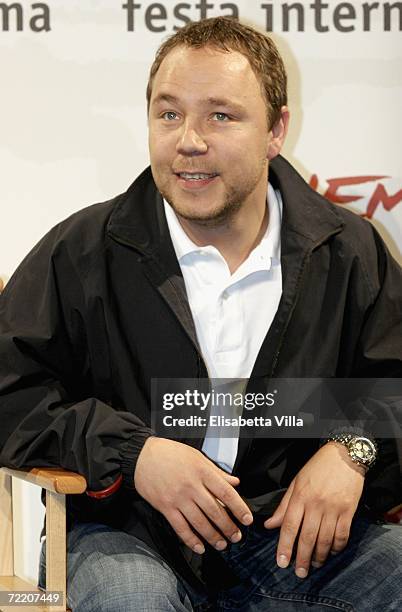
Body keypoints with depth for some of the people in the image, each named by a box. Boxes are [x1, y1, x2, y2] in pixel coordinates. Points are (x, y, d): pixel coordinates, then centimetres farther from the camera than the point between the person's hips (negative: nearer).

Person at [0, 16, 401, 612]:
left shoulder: (351, 252, 6)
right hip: (126, 532, -3)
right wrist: (130, 451, -16)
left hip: (293, 532, 3)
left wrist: (354, 450, -10)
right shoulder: (81, 253, 1)